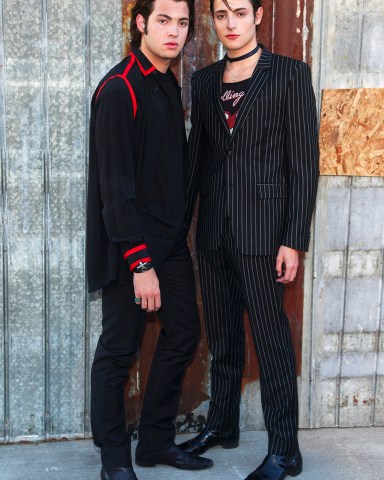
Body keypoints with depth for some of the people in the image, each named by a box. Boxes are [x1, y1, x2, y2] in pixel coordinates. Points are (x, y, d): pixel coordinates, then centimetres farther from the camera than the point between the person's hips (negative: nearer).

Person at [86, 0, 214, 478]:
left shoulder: (169, 84, 11)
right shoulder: (119, 88, -15)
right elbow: (115, 183, -19)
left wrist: (178, 230, 11)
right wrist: (140, 262, -21)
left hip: (171, 240, 9)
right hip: (129, 244, -8)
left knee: (183, 333, 11)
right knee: (119, 347, 2)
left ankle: (157, 440, 27)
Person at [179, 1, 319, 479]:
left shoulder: (290, 74, -4)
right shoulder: (204, 80, 11)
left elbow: (304, 162, -7)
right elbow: (197, 154, 14)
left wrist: (294, 240, -12)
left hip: (262, 230, -5)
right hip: (213, 229, 5)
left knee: (271, 339, 1)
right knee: (221, 335, 16)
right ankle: (221, 426, 32)